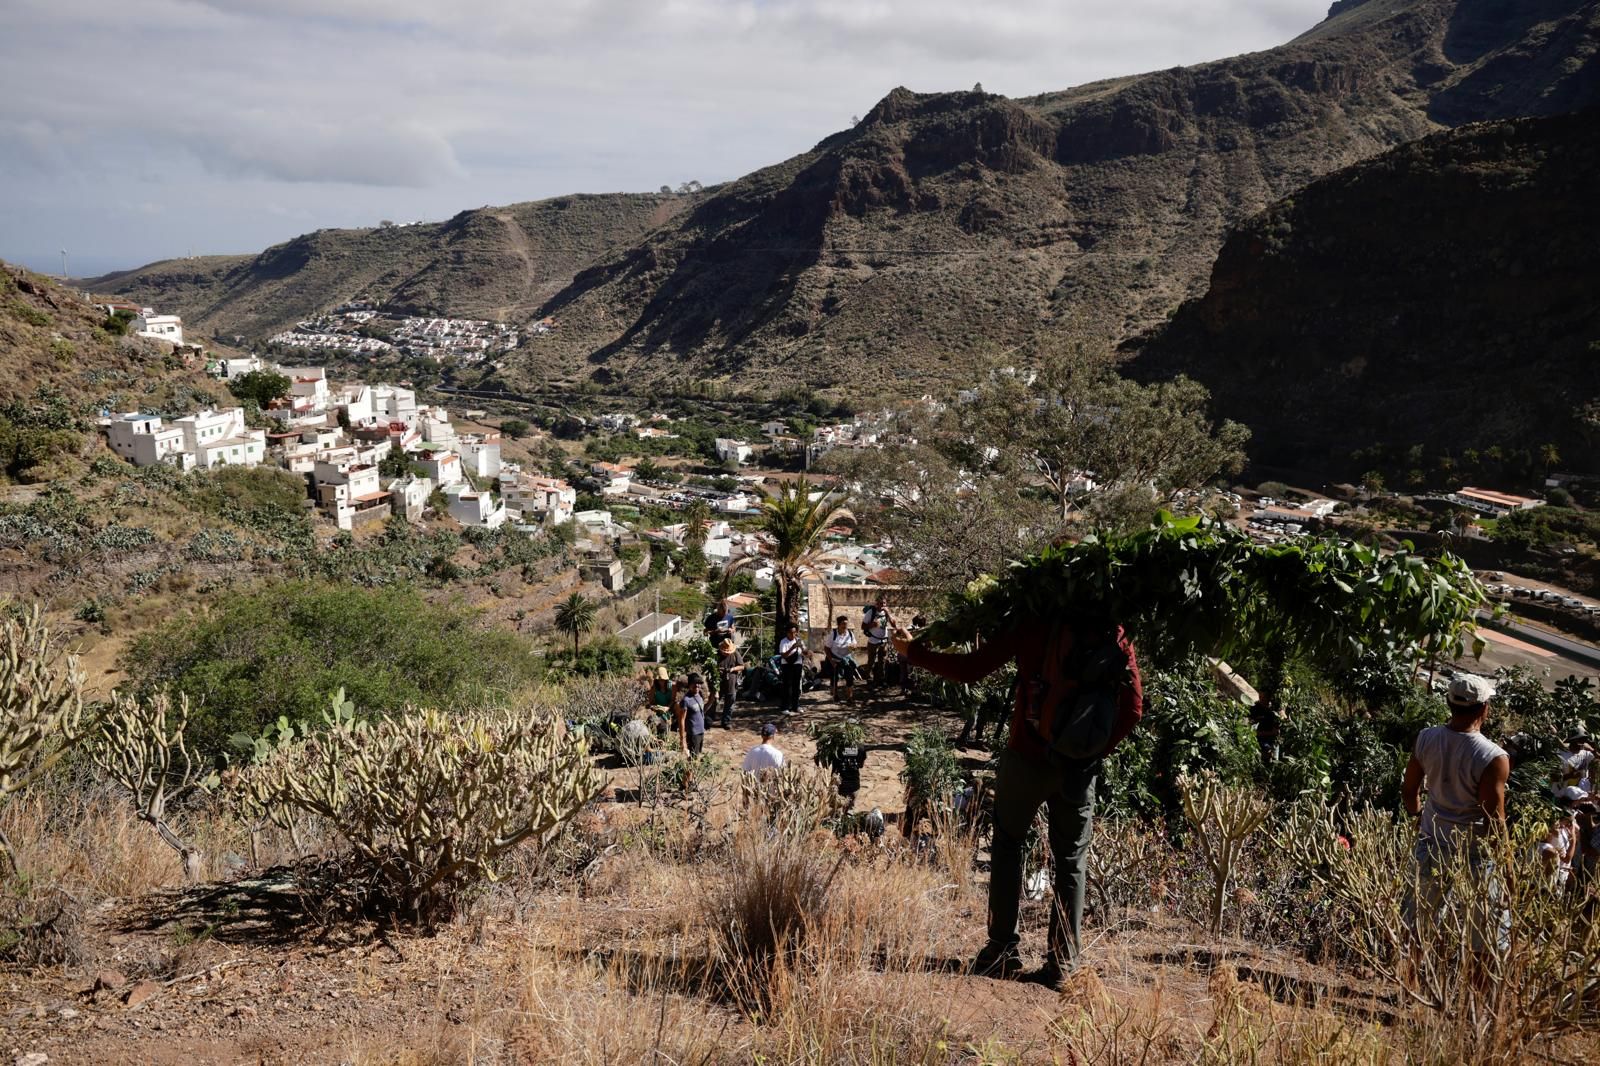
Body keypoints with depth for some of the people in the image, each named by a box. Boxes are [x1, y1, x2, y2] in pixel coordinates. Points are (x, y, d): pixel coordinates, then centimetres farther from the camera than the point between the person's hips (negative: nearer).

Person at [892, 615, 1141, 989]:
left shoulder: (1033, 625, -10)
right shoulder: (1111, 633, -4)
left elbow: (971, 668, -9)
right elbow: (1132, 704, -9)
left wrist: (912, 652, 2)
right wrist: (1095, 751, 1)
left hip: (1026, 758, -2)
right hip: (1077, 768, 2)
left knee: (1007, 847, 16)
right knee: (1071, 862, 13)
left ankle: (1002, 949, 18)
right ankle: (1062, 962, 15)